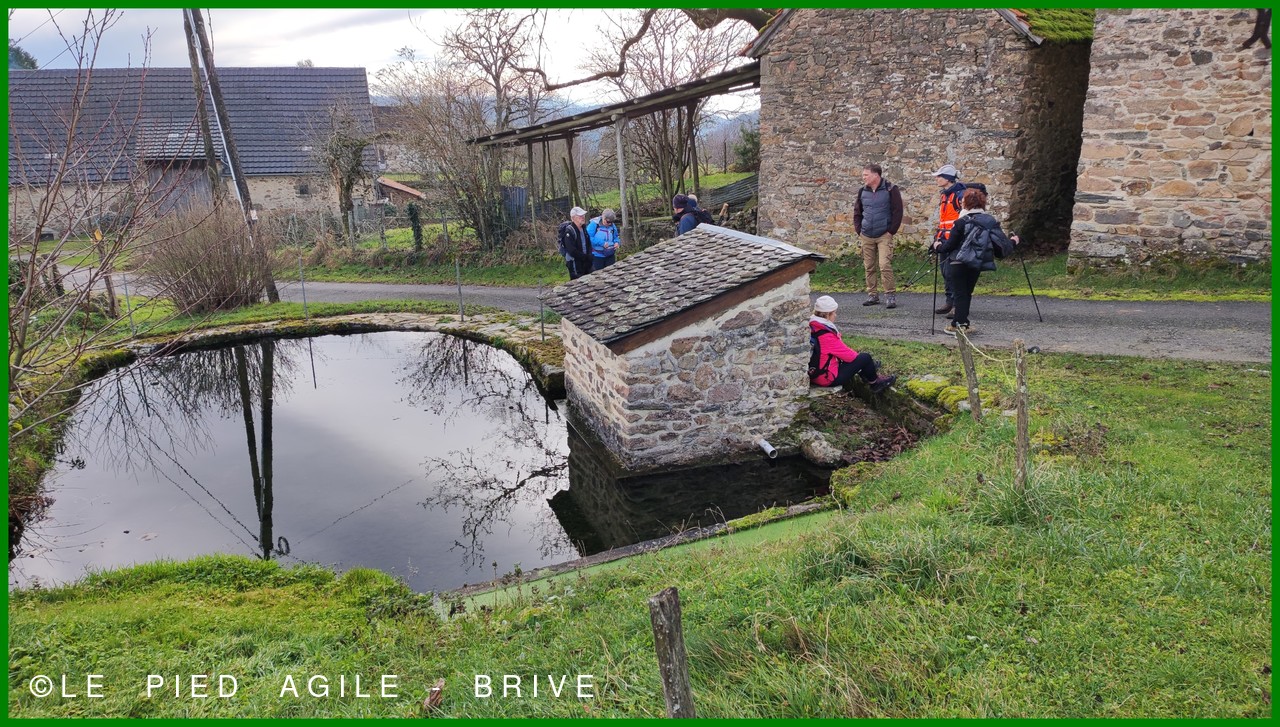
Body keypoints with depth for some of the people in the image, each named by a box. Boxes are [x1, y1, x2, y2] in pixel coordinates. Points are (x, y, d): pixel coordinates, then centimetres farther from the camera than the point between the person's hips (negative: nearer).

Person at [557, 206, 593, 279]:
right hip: (574, 263, -8)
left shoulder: (584, 228, 6)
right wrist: (586, 257, -16)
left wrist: (589, 256, -4)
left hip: (586, 262, 8)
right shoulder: (569, 231, -19)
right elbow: (572, 251, -24)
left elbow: (588, 243, 15)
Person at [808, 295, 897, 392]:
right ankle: (874, 382, 25)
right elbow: (845, 353, -17)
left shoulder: (813, 328, 3)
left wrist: (856, 354, 12)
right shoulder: (826, 335, -27)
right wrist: (858, 355, 4)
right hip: (829, 379, -10)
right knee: (865, 357, 1)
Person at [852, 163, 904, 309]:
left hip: (884, 235, -5)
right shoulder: (863, 191, 8)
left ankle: (891, 295, -5)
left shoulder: (890, 189, -6)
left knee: (885, 265, -13)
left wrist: (891, 231, -9)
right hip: (866, 236, 5)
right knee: (869, 267, 8)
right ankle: (872, 294, 17)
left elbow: (897, 212, -6)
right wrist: (858, 230, 8)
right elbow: (857, 212, 18)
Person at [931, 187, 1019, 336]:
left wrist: (938, 247, 9)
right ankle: (960, 323, 20)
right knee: (967, 292, 15)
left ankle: (961, 324, 0)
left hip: (959, 263, -5)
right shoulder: (992, 221, 1)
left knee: (960, 293, 2)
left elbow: (949, 246, -11)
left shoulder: (961, 223, -13)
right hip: (978, 264, 5)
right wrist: (1012, 241, 25)